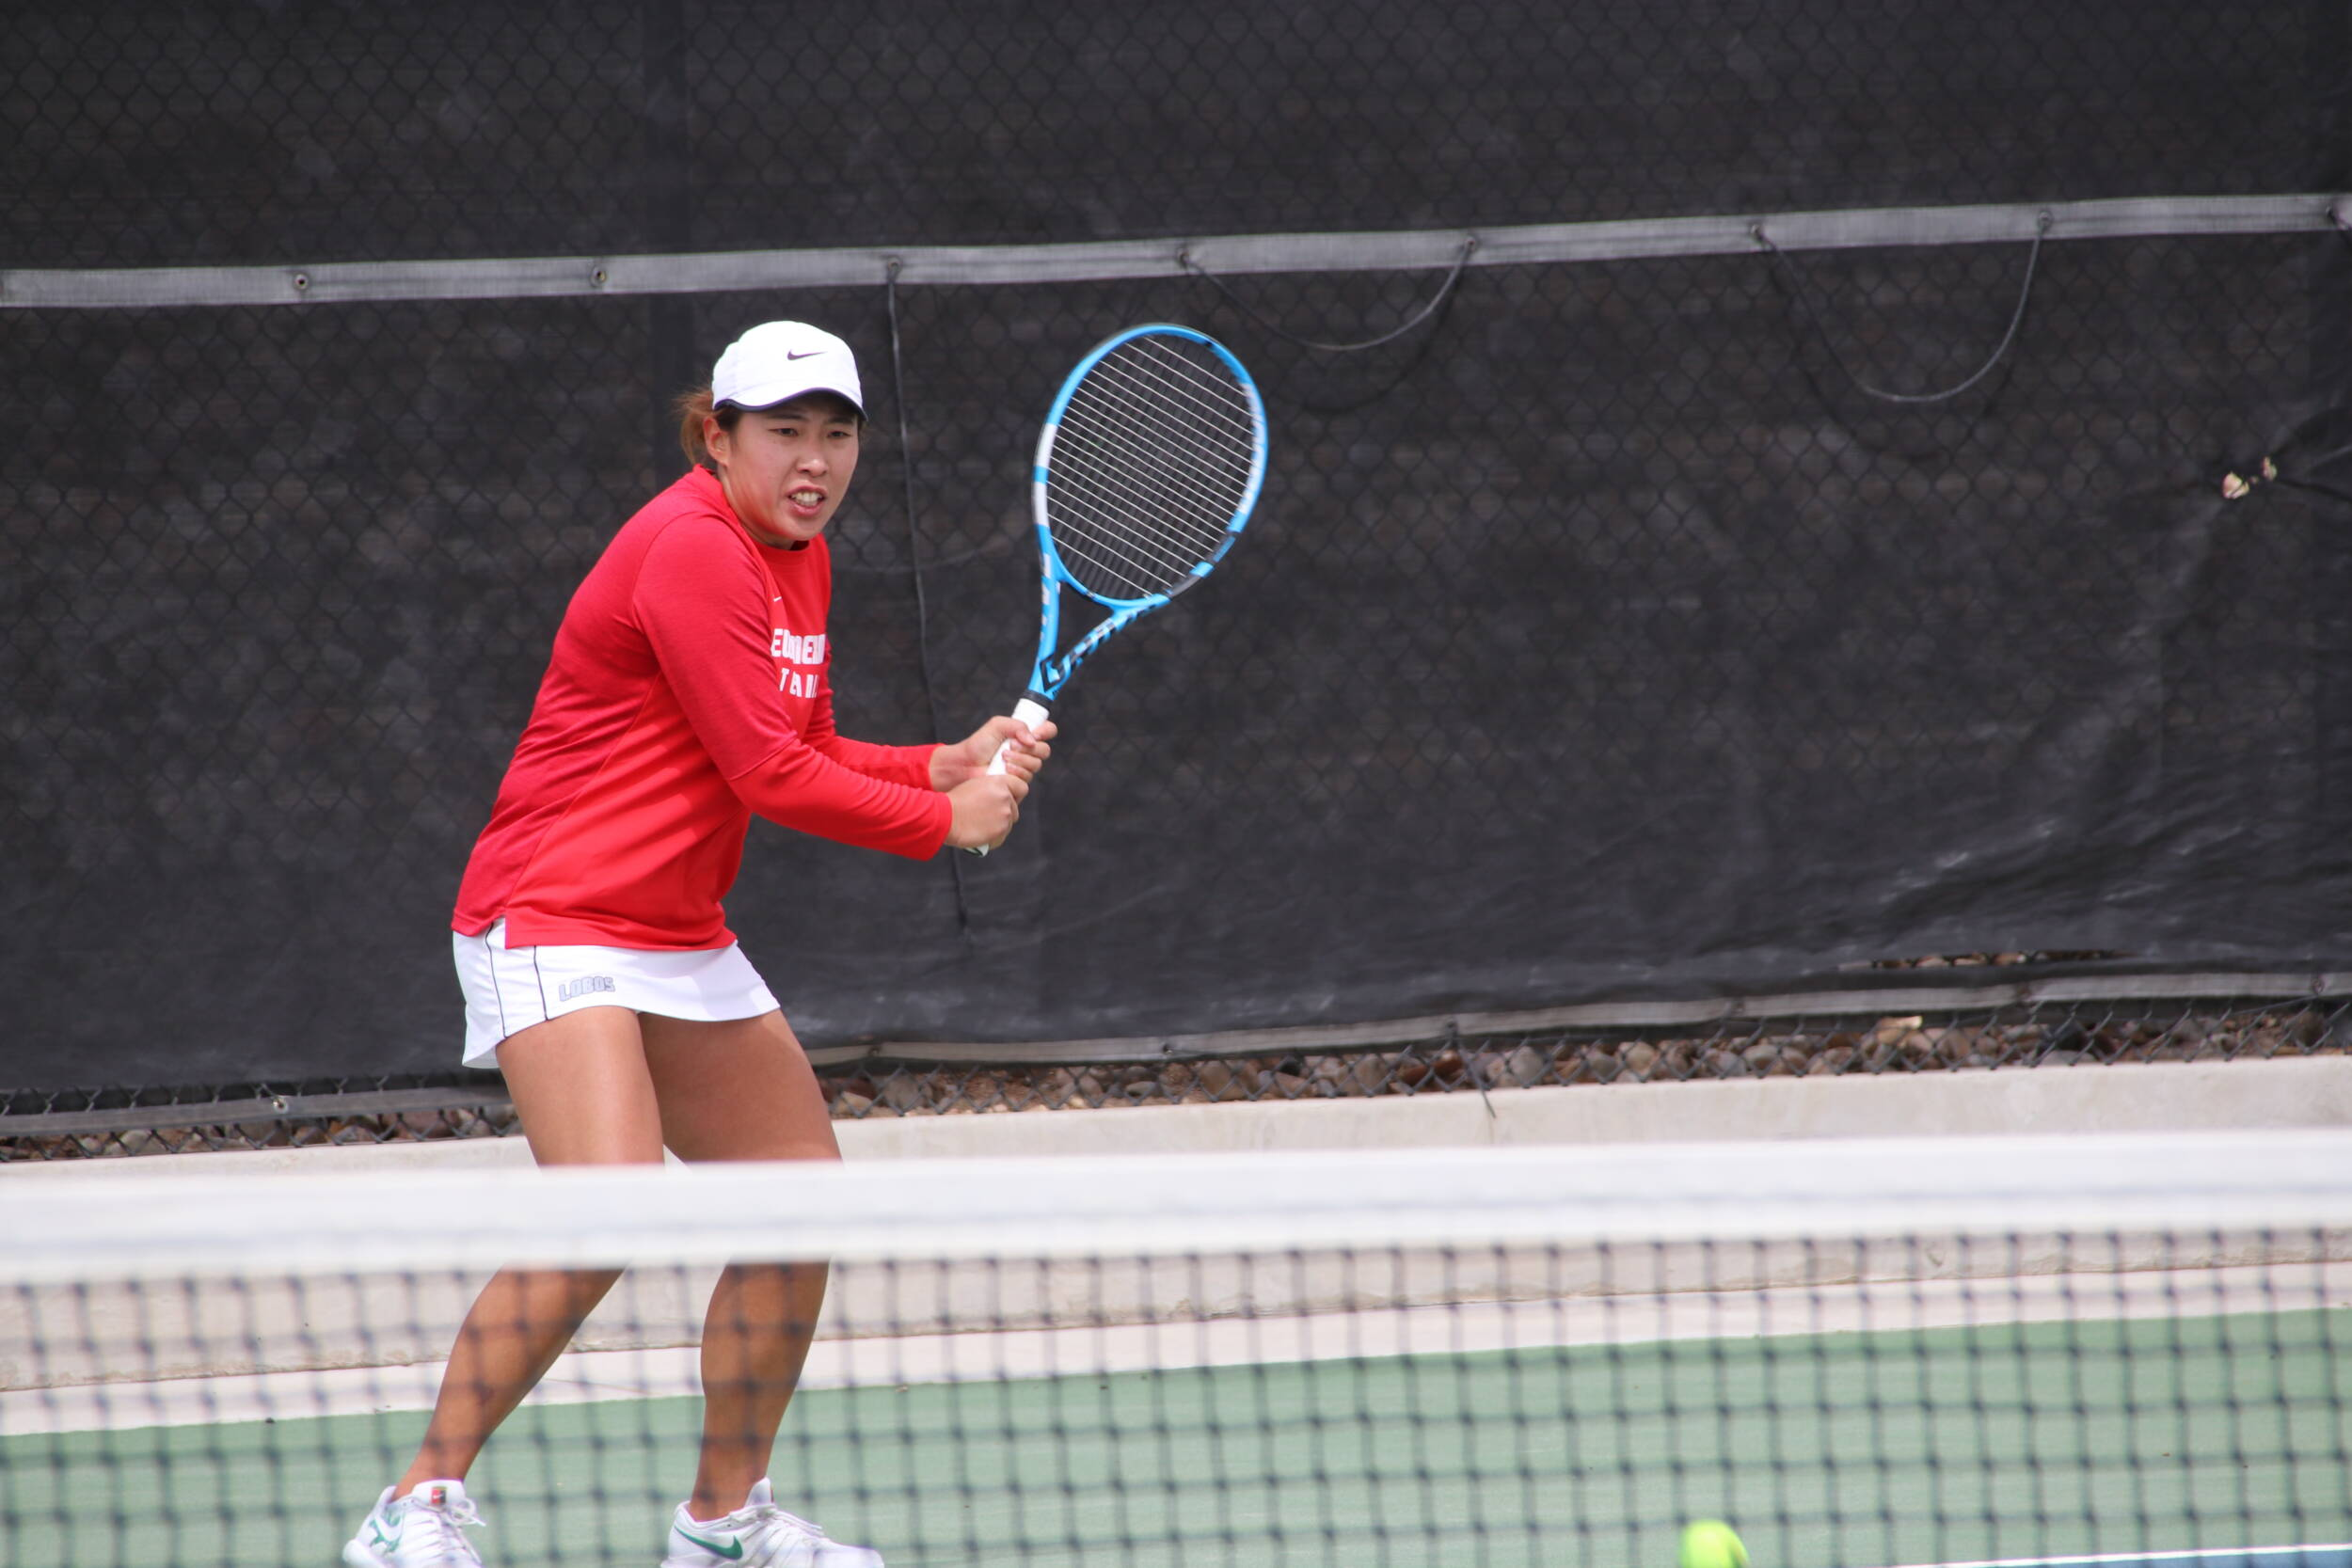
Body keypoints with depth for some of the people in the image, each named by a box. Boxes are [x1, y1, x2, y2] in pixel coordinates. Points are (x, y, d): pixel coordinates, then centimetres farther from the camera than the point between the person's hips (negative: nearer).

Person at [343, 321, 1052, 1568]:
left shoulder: (797, 557, 12)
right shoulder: (692, 551, -18)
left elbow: (808, 755, 17)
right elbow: (771, 777, -19)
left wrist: (951, 765, 0)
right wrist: (945, 820, -7)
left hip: (682, 944, 10)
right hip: (555, 925, -10)